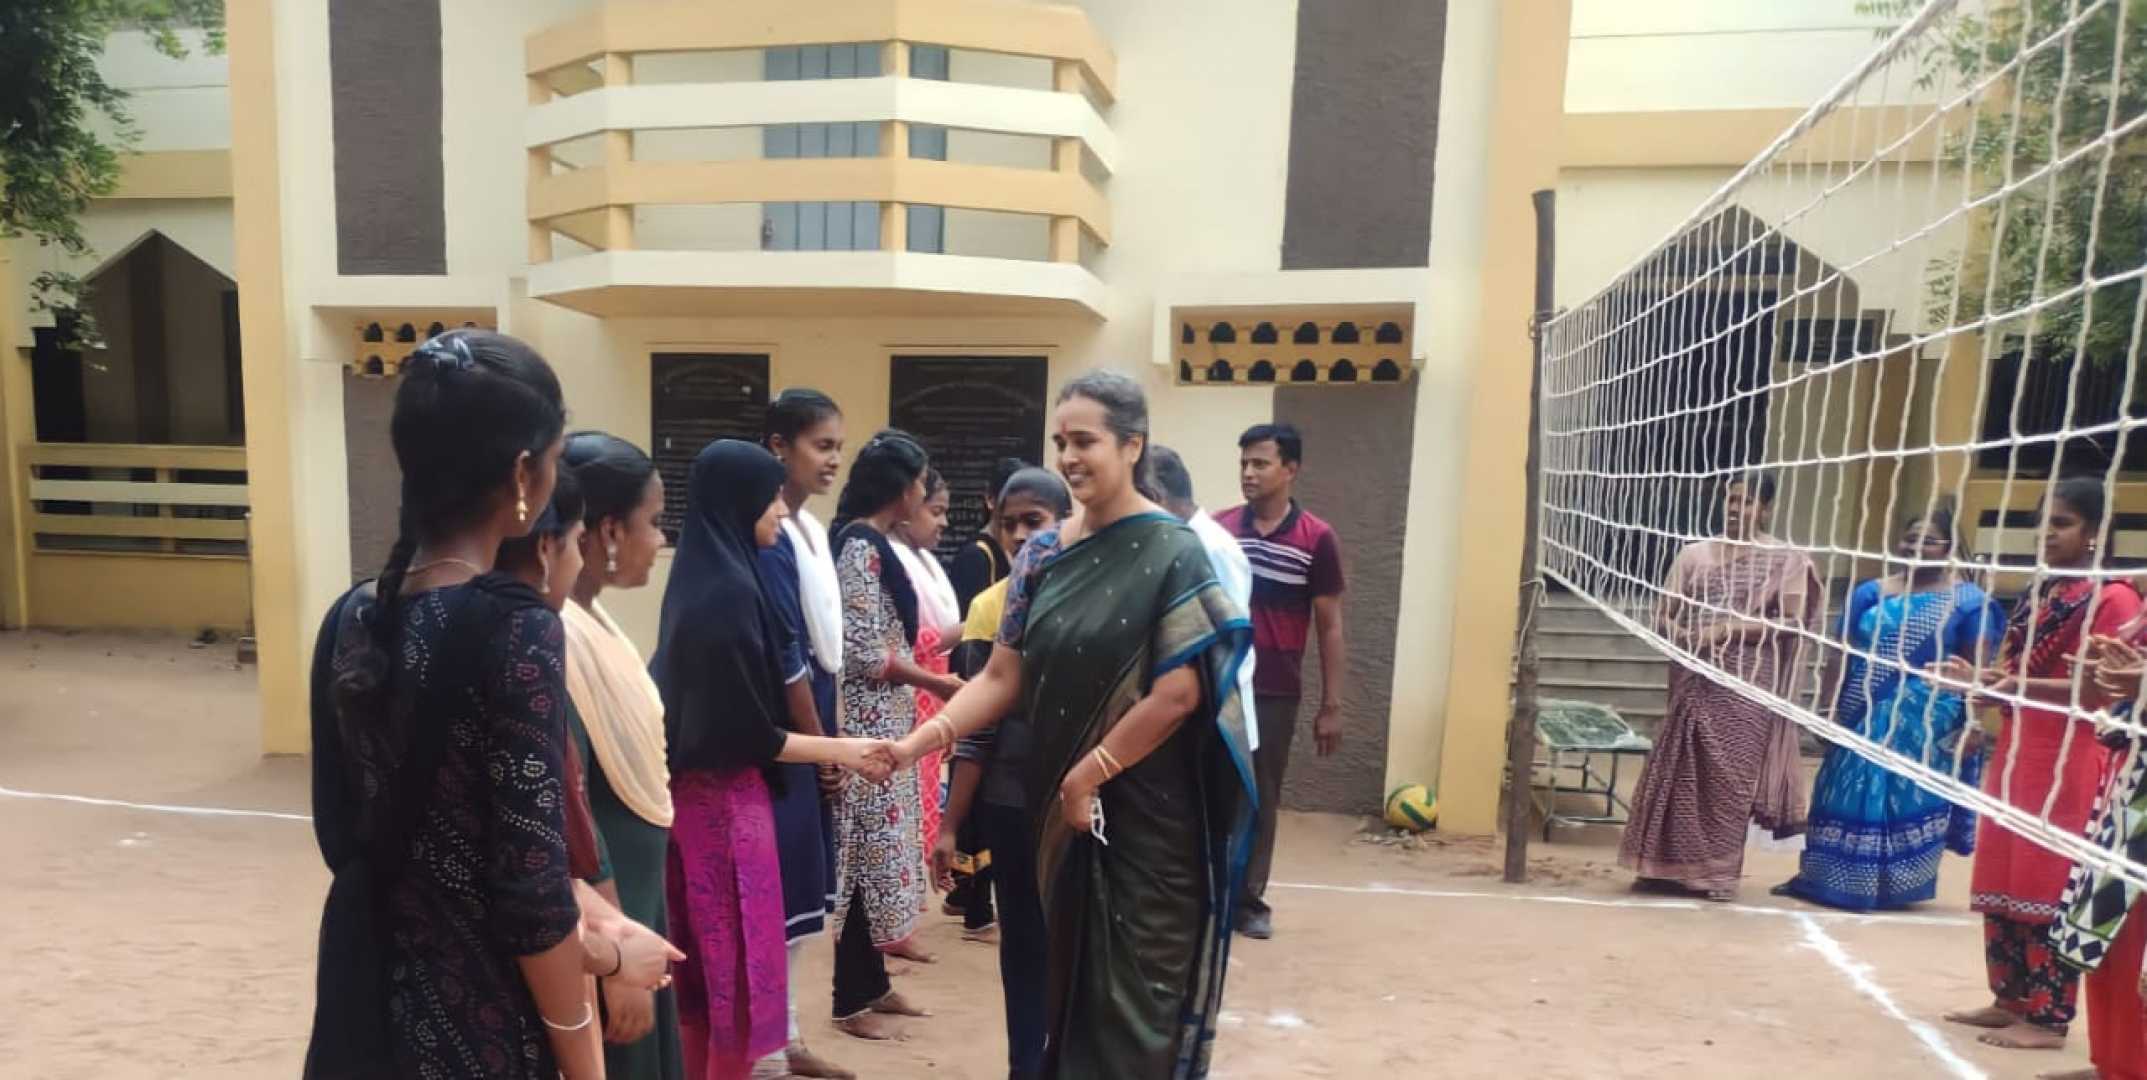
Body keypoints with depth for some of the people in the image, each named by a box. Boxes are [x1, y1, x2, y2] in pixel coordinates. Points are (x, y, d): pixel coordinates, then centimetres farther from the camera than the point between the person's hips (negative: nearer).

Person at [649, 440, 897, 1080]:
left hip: (694, 786, 9)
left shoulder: (703, 576, 6)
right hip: (723, 794, -9)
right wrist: (840, 751, -12)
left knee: (704, 956, 20)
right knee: (737, 957, 7)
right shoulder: (731, 590, -22)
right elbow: (745, 734, -21)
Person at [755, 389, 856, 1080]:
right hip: (782, 737, -9)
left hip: (810, 731, 9)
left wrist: (829, 739, 11)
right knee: (781, 892, 1)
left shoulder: (812, 528, 11)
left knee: (798, 895, 16)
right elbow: (785, 657, -18)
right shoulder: (767, 536, -16)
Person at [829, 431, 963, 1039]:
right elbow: (864, 653, -20)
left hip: (887, 720, 9)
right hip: (868, 723, -9)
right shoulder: (861, 547, -16)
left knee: (880, 849, 15)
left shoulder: (874, 543, 12)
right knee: (868, 853, 1)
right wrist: (935, 683, -11)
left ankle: (872, 981, 28)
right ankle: (851, 999, 15)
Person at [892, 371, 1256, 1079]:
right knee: (1069, 974, 19)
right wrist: (917, 743, -8)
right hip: (1060, 808, 5)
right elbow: (1002, 679, 3)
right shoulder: (1043, 555, 3)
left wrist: (1088, 777, -12)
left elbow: (1178, 694, -17)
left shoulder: (1174, 554, -12)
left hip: (1149, 814, -5)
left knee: (1137, 989, 8)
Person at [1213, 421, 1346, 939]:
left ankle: (1249, 900, 24)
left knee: (1261, 799, 10)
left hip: (1276, 694, -1)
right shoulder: (1218, 530, 1)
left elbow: (1329, 627, -1)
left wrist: (1331, 706, -2)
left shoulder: (1317, 540, -5)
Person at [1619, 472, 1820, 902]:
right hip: (1696, 680, 2)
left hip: (1748, 686, -2)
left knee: (1730, 778, 3)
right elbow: (1664, 615, 7)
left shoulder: (1786, 559, 1)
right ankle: (1668, 864, 15)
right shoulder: (1695, 553, 7)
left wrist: (1730, 631, -17)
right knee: (1679, 769, 5)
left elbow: (1791, 622, -7)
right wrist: (1685, 636, -14)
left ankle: (1717, 872, 17)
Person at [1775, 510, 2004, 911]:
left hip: (1926, 725, -3)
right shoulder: (1870, 593, 7)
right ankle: (1819, 875, 17)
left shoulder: (1969, 602, -1)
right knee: (1848, 795, 8)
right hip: (1865, 718, 3)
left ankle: (1893, 885, 17)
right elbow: (1841, 655, 7)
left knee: (1912, 799, 4)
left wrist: (1971, 723, -10)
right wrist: (1833, 705, 1)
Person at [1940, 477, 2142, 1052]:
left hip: (2068, 762, -8)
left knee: (2051, 888, -2)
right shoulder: (2040, 595, 16)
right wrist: (1979, 678, 3)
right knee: (2003, 880, 12)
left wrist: (2021, 684, -26)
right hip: (2015, 753, 8)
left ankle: (2048, 1019, 8)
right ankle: (2009, 999, 23)